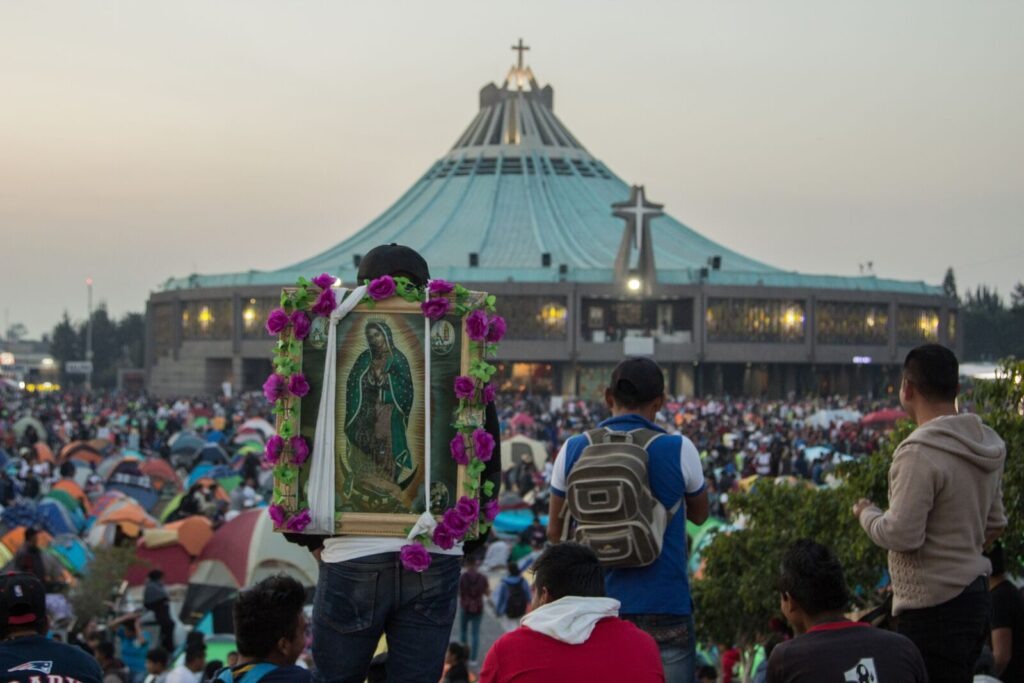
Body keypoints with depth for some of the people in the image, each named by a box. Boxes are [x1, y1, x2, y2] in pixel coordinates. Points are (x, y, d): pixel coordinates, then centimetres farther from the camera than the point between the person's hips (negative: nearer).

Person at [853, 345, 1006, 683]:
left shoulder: (919, 453, -19)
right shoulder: (986, 445, 9)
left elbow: (901, 535, -20)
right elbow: (995, 525, 18)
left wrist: (866, 514, -2)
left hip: (934, 607, -9)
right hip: (975, 594, 9)